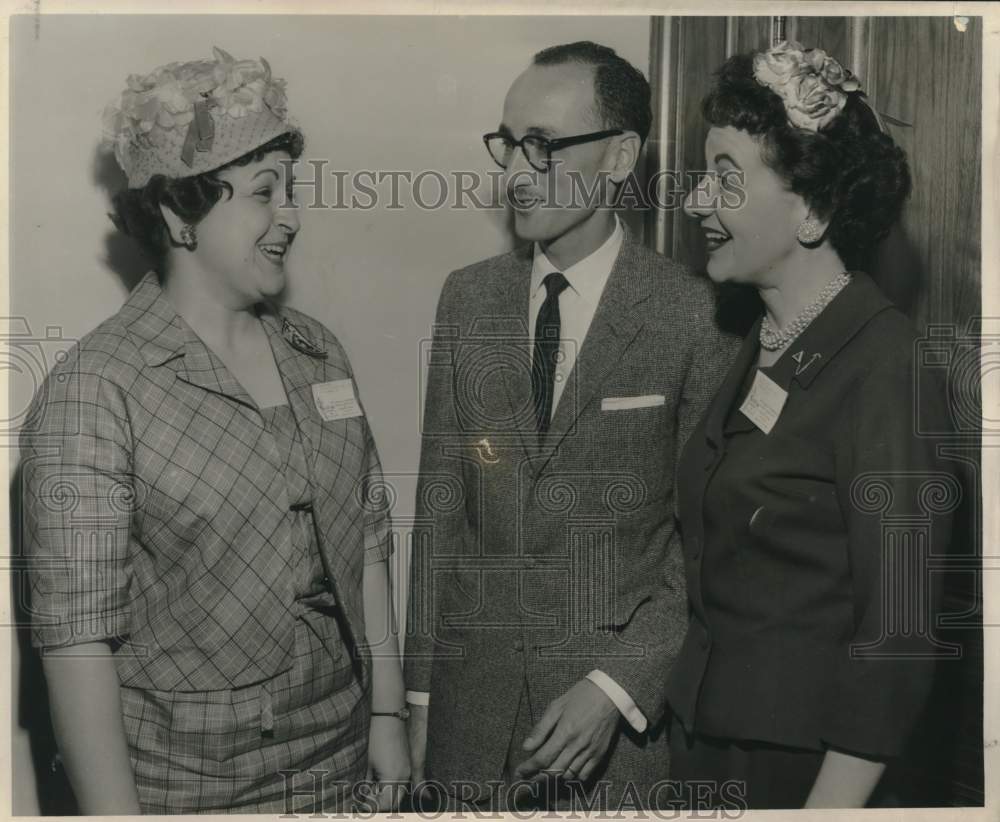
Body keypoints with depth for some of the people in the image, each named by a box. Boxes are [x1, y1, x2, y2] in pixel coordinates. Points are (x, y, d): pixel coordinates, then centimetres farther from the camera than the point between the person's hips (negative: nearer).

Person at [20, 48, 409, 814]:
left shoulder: (318, 352, 3)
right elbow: (76, 630, -16)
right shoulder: (95, 389, -14)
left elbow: (366, 541, 7)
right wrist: (113, 811, -17)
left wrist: (388, 716, 6)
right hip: (183, 784, -5)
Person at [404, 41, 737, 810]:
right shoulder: (468, 296, 3)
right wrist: (421, 692, 5)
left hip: (625, 715, -3)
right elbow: (441, 502, 4)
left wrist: (617, 687, -15)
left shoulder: (693, 313, -10)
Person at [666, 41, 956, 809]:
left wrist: (832, 801, -20)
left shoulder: (882, 364, -18)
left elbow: (900, 629, -19)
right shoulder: (763, 348, 3)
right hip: (709, 732, 7)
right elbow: (714, 567, 7)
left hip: (811, 761, -7)